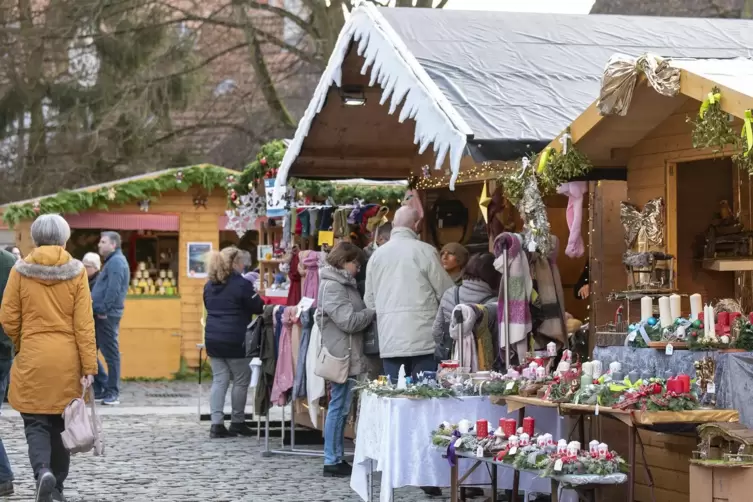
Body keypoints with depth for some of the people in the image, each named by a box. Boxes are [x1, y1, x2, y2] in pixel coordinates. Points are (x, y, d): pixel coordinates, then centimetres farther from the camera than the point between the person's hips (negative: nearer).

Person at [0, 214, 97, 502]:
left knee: (36, 424, 3)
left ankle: (43, 471, -22)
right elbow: (84, 323, -6)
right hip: (66, 360, 1)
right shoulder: (76, 271, -3)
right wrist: (89, 365, -4)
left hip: (31, 359, -1)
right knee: (61, 424, 14)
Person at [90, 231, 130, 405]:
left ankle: (112, 393, 1)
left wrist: (104, 309, -20)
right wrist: (99, 309, 17)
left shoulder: (116, 262, -12)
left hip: (107, 315, -10)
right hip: (101, 314, 10)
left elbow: (113, 289, -21)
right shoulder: (113, 261, 20)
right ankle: (100, 388, 17)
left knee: (110, 353, -4)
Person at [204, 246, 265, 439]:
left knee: (219, 380, 7)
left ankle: (217, 424, -1)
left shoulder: (210, 285, 10)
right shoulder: (241, 284, -12)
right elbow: (258, 307, -7)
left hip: (213, 338, 7)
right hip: (234, 340, -6)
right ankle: (237, 422, 13)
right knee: (241, 380, 7)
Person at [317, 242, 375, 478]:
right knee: (339, 406, -6)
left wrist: (369, 312, 4)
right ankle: (331, 461, -2)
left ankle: (336, 458, 17)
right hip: (340, 354, -10)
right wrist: (373, 312, -7)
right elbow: (348, 321, -19)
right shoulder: (332, 286, -14)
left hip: (347, 354, 10)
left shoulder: (343, 284, 18)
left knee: (341, 407, 12)